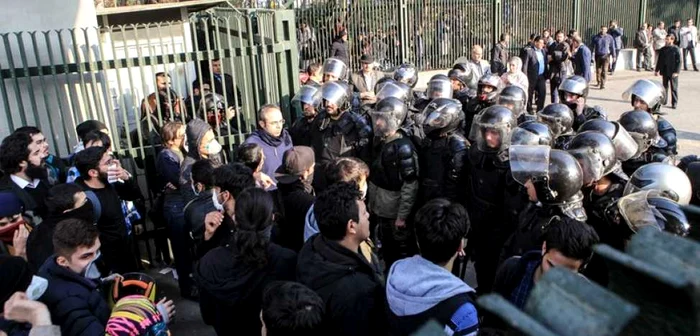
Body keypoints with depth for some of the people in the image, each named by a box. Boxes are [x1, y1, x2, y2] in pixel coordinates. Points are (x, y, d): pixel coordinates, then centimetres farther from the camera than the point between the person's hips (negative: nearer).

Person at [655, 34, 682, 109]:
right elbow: (659, 60, 12)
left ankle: (674, 103, 8)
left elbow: (679, 61, -9)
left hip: (673, 72, -4)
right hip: (665, 72, 4)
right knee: (664, 87, 12)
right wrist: (657, 70, 7)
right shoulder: (662, 50, 6)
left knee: (674, 88, 2)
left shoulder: (676, 49, -7)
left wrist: (676, 72, -16)